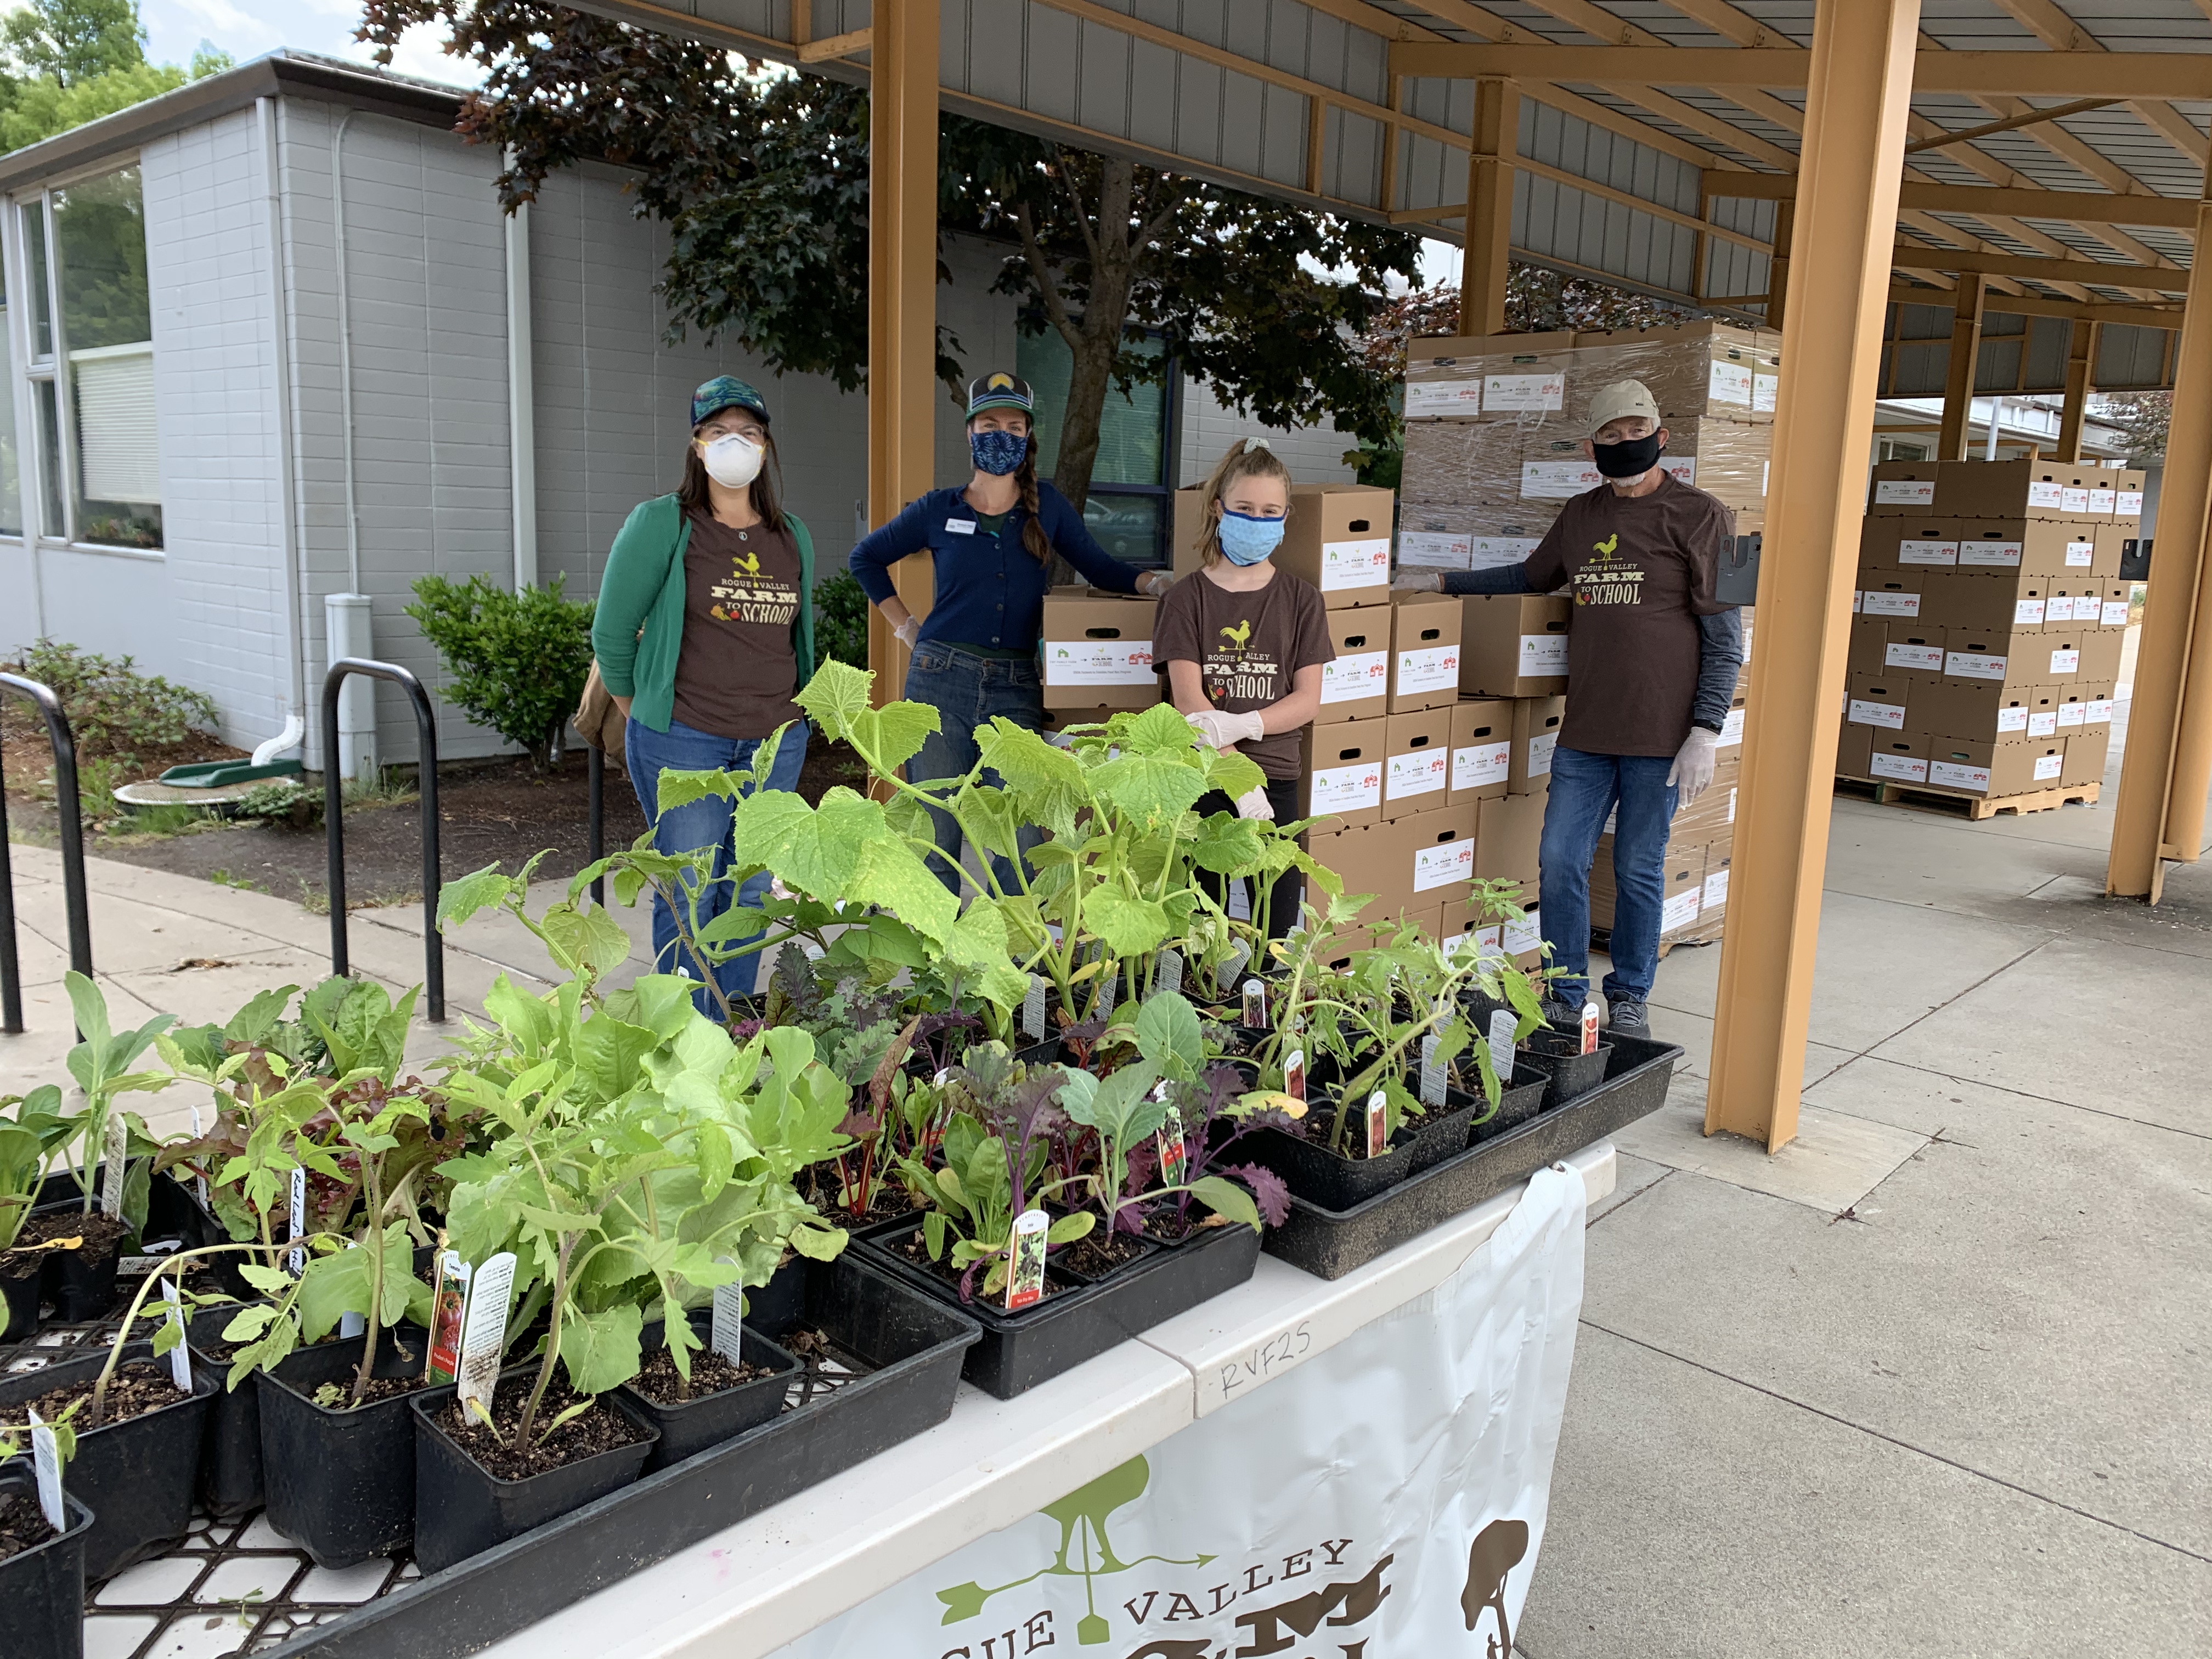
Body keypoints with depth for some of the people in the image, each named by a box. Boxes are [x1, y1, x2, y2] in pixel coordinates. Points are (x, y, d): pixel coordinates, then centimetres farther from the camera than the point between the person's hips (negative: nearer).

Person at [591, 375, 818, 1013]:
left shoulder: (793, 537, 11)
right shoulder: (659, 525, -4)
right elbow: (612, 631, 1)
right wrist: (641, 718, 8)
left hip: (775, 744, 4)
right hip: (683, 743, -4)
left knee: (750, 896, 10)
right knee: (689, 900, 0)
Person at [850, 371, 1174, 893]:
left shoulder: (1046, 506, 9)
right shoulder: (940, 510, 7)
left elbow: (1099, 567, 9)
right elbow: (866, 558, 19)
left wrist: (1152, 582, -10)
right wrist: (907, 627, 12)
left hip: (1016, 692, 0)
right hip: (940, 682, 0)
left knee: (1022, 846, -6)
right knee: (934, 838, 3)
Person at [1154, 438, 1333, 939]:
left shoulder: (1301, 600, 8)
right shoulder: (1187, 597, 3)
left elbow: (1308, 700, 2)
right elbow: (1188, 699, -7)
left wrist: (1242, 725, -17)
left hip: (1277, 781, 1)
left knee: (1277, 931, 4)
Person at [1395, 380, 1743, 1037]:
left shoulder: (1700, 517, -4)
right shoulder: (1580, 516, 12)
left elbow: (1725, 639, -5)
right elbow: (1530, 577, 31)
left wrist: (1705, 732, -11)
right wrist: (1442, 581, 25)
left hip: (1660, 735, -4)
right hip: (1584, 731, 5)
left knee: (1639, 871, 5)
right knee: (1560, 863, 2)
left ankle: (1629, 999, 23)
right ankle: (1565, 996, 17)